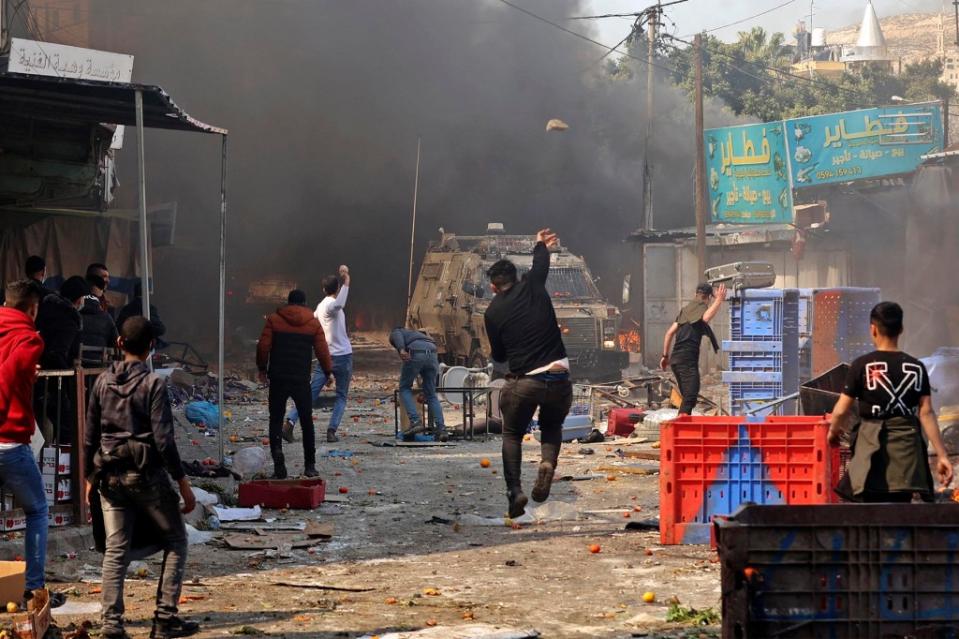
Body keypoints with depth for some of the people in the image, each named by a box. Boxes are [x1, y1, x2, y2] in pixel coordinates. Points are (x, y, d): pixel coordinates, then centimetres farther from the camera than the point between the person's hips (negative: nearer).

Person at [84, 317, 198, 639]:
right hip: (147, 474, -4)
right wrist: (184, 485, -8)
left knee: (115, 550, 7)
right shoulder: (152, 383, -10)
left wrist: (90, 478, 20)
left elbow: (90, 436, 8)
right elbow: (163, 439, -14)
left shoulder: (103, 382, 4)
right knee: (175, 541, 10)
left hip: (110, 476, 4)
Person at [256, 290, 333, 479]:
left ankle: (277, 456, -16)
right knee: (307, 421, 11)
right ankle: (310, 466, 11)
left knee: (276, 420, 5)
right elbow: (322, 349, 3)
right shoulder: (313, 323, 3)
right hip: (302, 380, 0)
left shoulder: (274, 320, 1)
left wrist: (262, 368, 11)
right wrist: (329, 371, 16)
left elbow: (263, 346, -3)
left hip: (278, 378, 0)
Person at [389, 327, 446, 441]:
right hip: (432, 353, 5)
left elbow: (397, 336, -1)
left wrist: (401, 350, -21)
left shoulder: (395, 333, 27)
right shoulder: (416, 334, 43)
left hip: (415, 355, -5)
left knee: (404, 389, 12)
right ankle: (441, 429, 2)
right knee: (431, 395, 13)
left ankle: (415, 421, -4)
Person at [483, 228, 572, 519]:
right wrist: (541, 245, 47)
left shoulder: (493, 312, 2)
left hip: (523, 382, -1)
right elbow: (541, 264, 26)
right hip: (559, 380, 2)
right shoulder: (533, 287, 4)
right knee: (552, 428, 26)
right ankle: (548, 462, -6)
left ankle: (515, 490, -1)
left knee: (512, 434, 19)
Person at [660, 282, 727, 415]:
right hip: (688, 360, -9)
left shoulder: (686, 310, 21)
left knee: (687, 396, 17)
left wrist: (665, 356, 24)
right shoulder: (701, 308, -3)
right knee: (690, 398, -16)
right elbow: (706, 318, -29)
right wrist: (719, 300, -30)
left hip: (676, 359, 9)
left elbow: (669, 333, 21)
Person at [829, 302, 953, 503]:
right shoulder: (917, 367, 4)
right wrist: (942, 455, 0)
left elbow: (841, 410, -2)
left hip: (872, 448, -3)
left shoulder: (862, 366, -4)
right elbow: (926, 413, -1)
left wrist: (833, 431, 19)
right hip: (906, 448, 3)